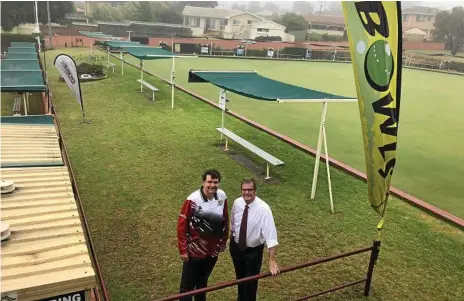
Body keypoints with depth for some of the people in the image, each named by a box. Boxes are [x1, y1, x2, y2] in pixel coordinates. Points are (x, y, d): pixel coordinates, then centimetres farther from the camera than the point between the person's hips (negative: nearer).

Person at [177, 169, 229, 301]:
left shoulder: (222, 196, -7)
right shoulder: (193, 200, -21)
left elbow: (225, 220, 6)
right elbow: (182, 225, -15)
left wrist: (224, 241, 12)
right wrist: (183, 249, -13)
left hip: (213, 249, 4)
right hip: (195, 250, -4)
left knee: (203, 280, 24)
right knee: (188, 284, 9)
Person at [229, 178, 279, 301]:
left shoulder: (263, 209, -28)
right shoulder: (237, 203, -12)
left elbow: (270, 234, -32)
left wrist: (272, 260, -37)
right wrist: (231, 242, 15)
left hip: (253, 250, -4)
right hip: (236, 247, 4)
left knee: (251, 281, 11)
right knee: (240, 277, 26)